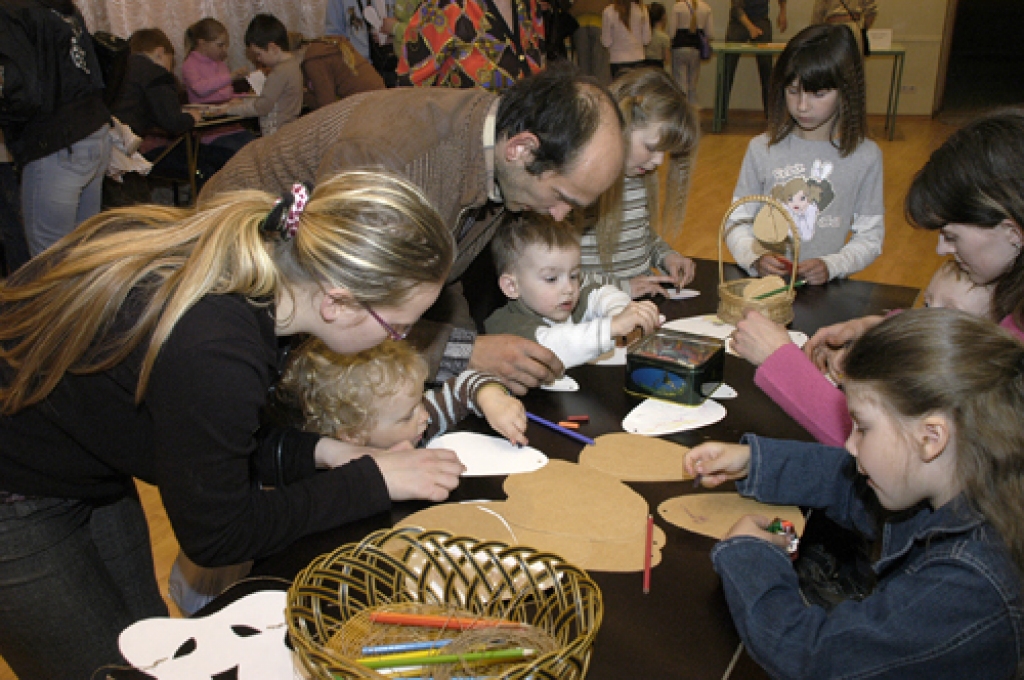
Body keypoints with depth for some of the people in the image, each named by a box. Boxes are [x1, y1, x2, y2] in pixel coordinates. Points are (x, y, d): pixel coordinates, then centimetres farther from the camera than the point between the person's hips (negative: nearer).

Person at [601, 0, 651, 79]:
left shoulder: (608, 11, -11)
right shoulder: (642, 9, -5)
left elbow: (606, 42, -6)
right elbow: (646, 39, 1)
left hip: (618, 60, -2)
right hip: (638, 58, 2)